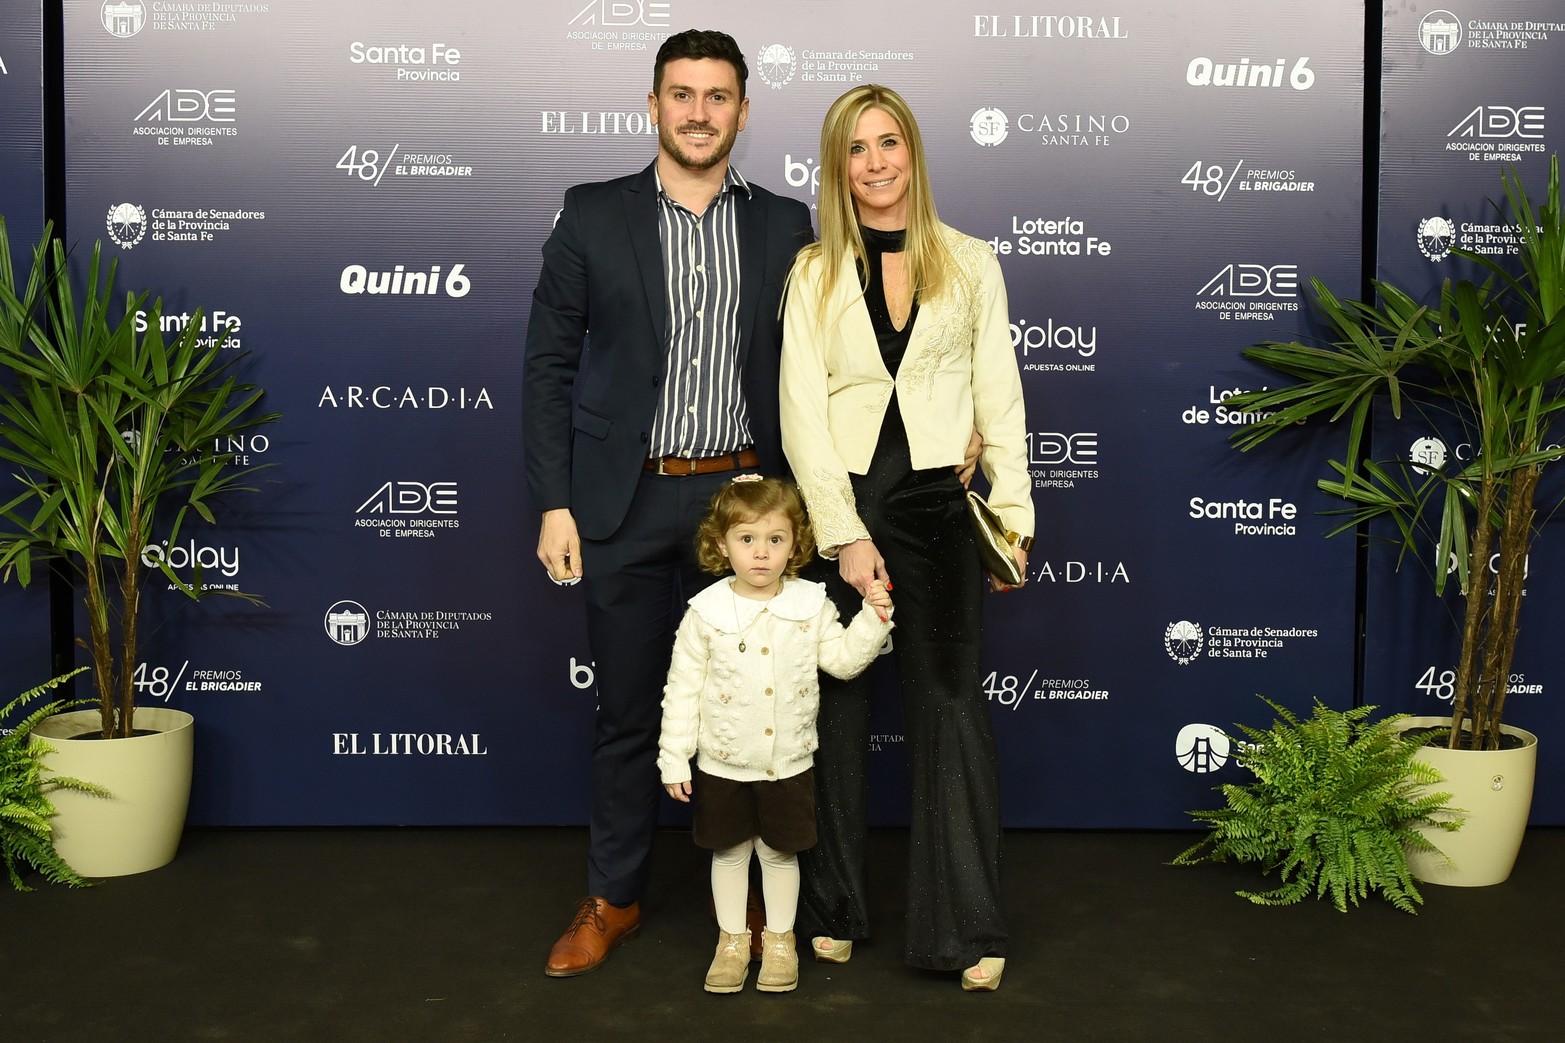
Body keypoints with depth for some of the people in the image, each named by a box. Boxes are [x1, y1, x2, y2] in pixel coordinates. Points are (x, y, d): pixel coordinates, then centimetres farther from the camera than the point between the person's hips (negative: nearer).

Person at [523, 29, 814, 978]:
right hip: (629, 505, 0)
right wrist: (554, 503, -4)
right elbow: (549, 367, 2)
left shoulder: (786, 227, 6)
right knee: (628, 711, 9)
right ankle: (614, 898, 25)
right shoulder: (593, 217, 2)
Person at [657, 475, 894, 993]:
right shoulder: (706, 611, -11)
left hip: (789, 761, 1)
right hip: (722, 764, -1)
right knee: (729, 852, 13)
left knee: (780, 852, 14)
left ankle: (779, 938, 32)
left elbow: (843, 659, 1)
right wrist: (674, 757, -7)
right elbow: (683, 688, -7)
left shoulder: (811, 605, -6)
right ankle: (732, 940, 31)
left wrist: (873, 618, -13)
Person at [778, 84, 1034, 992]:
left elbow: (1000, 399, 5)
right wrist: (845, 535, -12)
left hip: (939, 503, 0)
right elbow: (802, 414, -3)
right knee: (839, 707, 7)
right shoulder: (815, 273, 4)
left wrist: (1013, 515, -4)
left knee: (950, 703, 0)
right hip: (839, 504, 0)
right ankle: (836, 910, 21)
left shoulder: (971, 263, 7)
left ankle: (967, 929, 8)